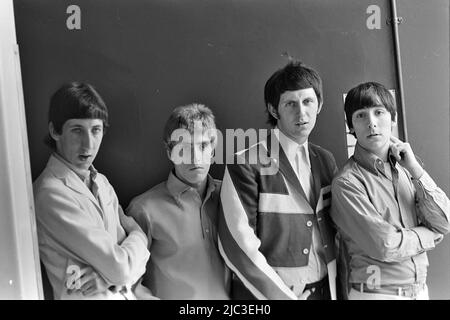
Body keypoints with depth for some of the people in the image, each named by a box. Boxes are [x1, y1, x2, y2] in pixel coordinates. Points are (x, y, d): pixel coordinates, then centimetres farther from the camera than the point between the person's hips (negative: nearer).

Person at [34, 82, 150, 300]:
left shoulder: (100, 182, 2)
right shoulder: (52, 194, -23)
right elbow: (121, 269, -23)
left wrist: (107, 276, -19)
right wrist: (138, 236, -6)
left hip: (124, 293, 6)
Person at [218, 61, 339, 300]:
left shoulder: (325, 161, 4)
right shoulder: (246, 164, -14)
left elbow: (336, 229, 8)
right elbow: (236, 244, -18)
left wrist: (340, 287, -1)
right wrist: (283, 295, -14)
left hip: (325, 289, 5)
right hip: (268, 293, -5)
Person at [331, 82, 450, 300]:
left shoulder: (406, 169, 1)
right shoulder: (346, 183, -19)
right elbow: (385, 246, -22)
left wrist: (415, 170, -12)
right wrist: (428, 234, -5)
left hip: (420, 289, 6)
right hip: (375, 292, -5)